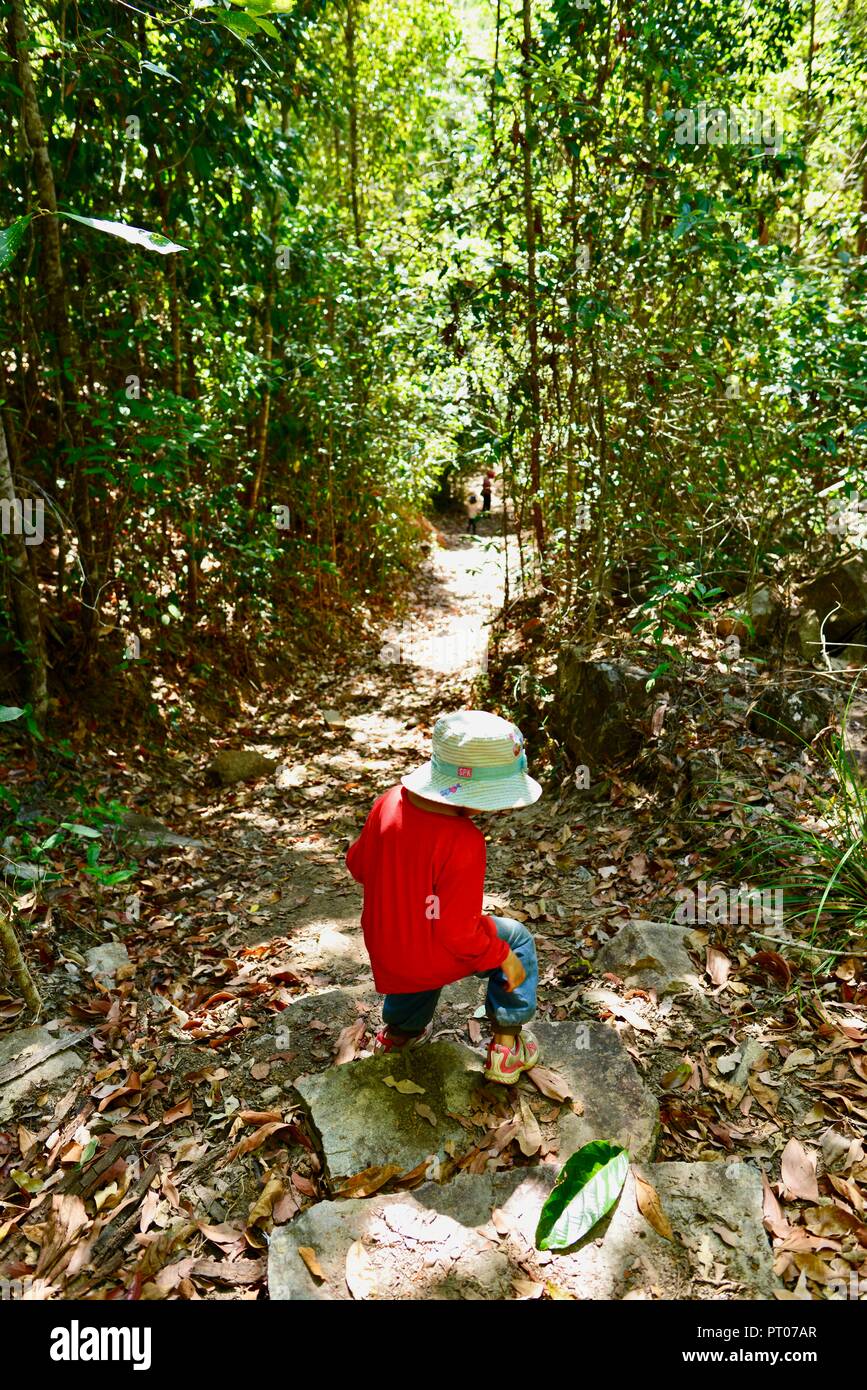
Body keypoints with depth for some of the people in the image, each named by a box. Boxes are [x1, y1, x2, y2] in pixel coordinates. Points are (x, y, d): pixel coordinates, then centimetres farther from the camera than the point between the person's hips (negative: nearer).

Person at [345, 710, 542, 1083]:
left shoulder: (389, 802, -14)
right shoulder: (463, 842, -34)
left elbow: (358, 863, 2)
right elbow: (459, 931, -28)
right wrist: (502, 956, -10)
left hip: (383, 948, 6)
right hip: (431, 960, -6)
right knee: (515, 938, 17)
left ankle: (397, 1031, 61)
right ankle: (506, 1047, 23)